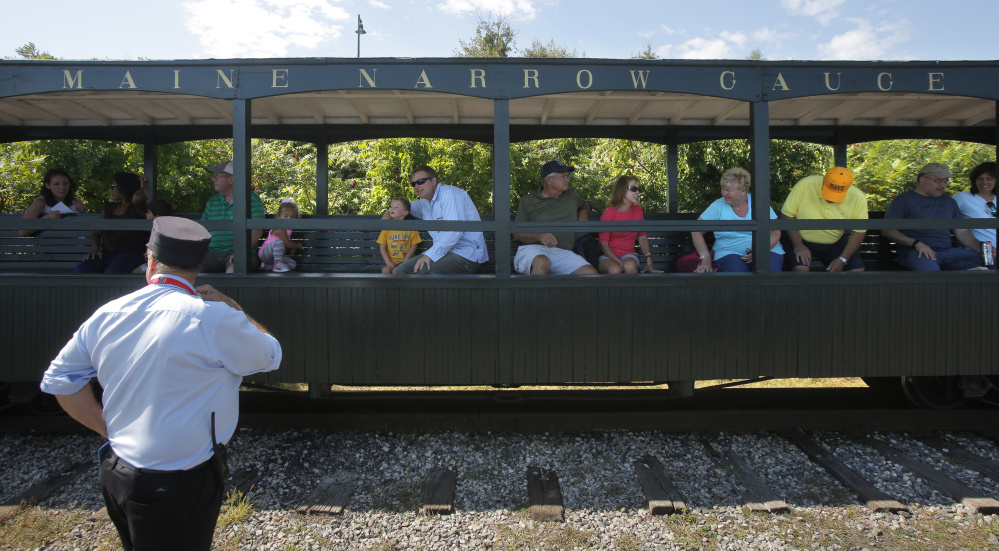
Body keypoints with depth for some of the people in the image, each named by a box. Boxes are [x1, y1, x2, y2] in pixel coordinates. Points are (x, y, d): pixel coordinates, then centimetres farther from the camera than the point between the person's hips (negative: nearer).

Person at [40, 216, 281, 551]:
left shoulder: (107, 315, -2)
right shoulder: (213, 318, -22)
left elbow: (59, 379, 10)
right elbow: (270, 356, -6)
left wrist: (109, 429, 11)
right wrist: (230, 306, 1)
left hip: (116, 474, 6)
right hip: (181, 486, -6)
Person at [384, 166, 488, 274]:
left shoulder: (449, 193, -9)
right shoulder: (424, 204, 19)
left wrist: (430, 254, -27)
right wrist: (389, 212, 22)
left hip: (467, 256, -9)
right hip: (445, 252, 9)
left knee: (422, 269, -31)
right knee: (401, 270, -4)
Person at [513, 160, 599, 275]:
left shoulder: (572, 196, 25)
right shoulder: (528, 201, 11)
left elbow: (585, 204, 50)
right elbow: (517, 234, 5)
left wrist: (583, 212, 23)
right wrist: (539, 236, -15)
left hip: (563, 252, 4)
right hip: (533, 248, -4)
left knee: (591, 273, -23)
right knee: (542, 262, -42)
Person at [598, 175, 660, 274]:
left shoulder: (638, 210, 9)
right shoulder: (609, 213, -6)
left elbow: (642, 237, 11)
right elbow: (603, 244, -8)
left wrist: (649, 263, -1)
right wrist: (619, 262, -21)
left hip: (628, 255, 3)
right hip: (608, 256, -3)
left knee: (629, 265, -34)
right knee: (615, 269, -37)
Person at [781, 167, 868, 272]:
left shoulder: (858, 198, -13)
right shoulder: (804, 185, -20)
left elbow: (859, 232, -6)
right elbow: (787, 215, -13)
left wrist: (842, 260, -15)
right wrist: (798, 245, -19)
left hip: (835, 243, 3)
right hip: (802, 240, -3)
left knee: (857, 270, -14)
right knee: (800, 268, -30)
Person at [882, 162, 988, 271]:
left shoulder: (949, 201, 25)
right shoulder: (903, 200, 6)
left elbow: (962, 231, 24)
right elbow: (887, 230, -3)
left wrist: (979, 246, 4)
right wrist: (916, 243, -15)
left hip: (948, 250, 6)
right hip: (917, 253, -6)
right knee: (930, 270, -39)